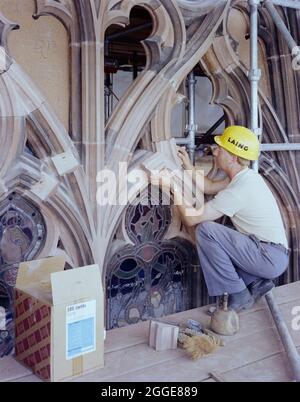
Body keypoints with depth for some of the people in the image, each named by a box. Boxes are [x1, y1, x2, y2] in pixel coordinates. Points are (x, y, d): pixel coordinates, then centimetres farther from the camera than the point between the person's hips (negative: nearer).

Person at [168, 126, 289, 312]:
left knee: (205, 229, -19)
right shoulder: (246, 176, 6)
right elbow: (210, 187, 23)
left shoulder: (238, 190, -22)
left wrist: (175, 188, -8)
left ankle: (238, 296, -9)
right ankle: (256, 281, 11)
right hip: (275, 256, 10)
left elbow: (192, 218, -18)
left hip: (270, 259, -10)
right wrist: (188, 166, 16)